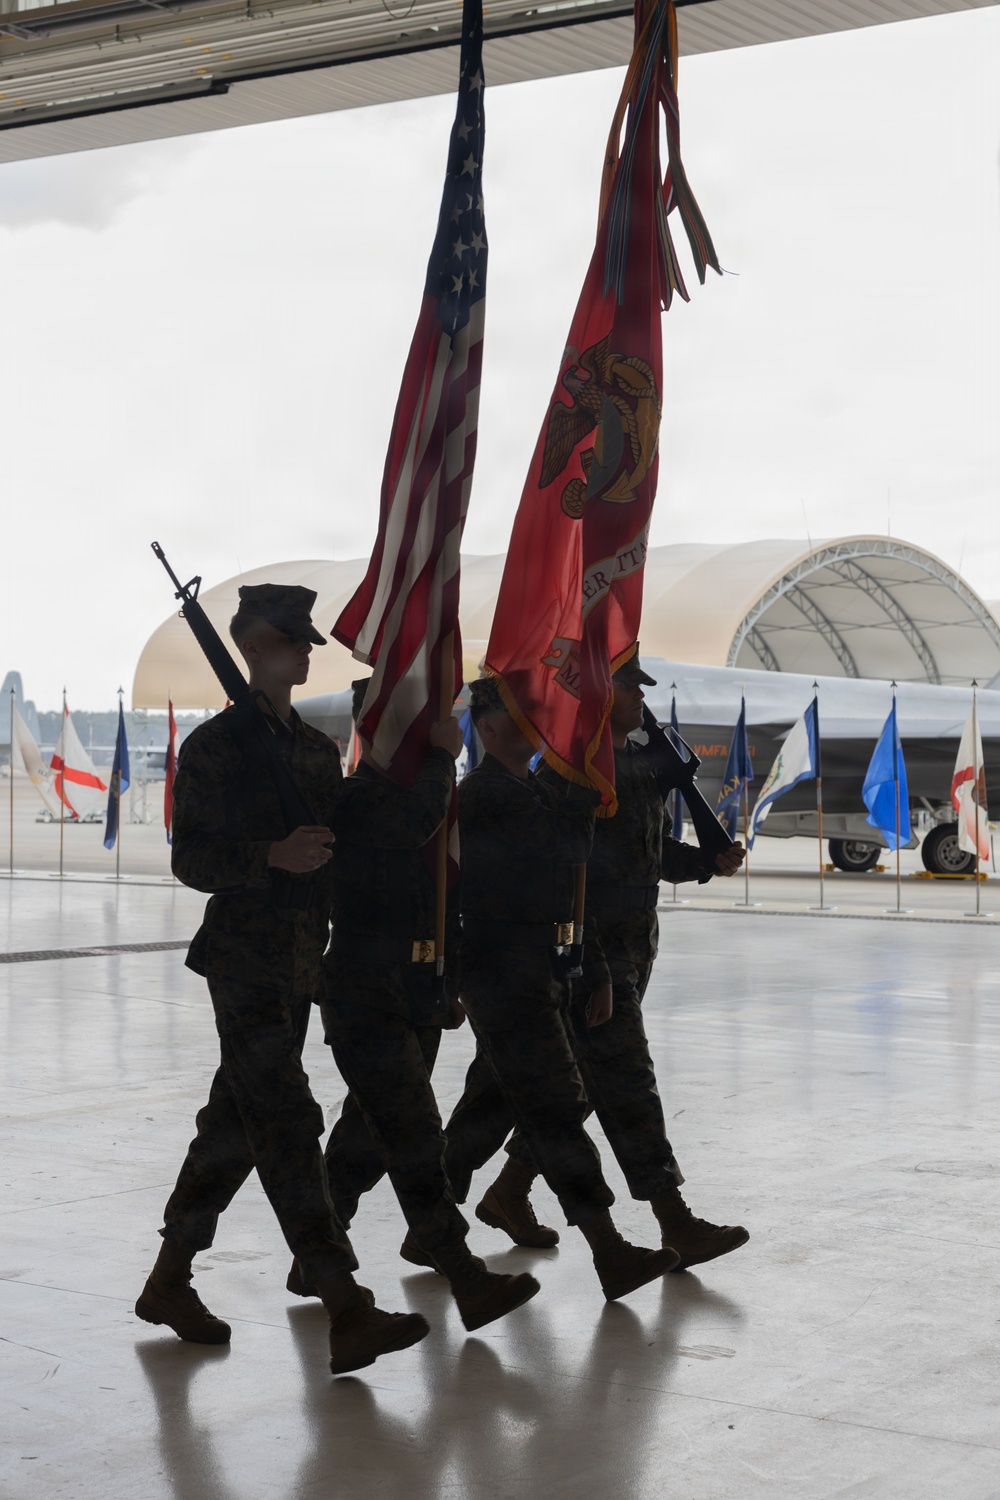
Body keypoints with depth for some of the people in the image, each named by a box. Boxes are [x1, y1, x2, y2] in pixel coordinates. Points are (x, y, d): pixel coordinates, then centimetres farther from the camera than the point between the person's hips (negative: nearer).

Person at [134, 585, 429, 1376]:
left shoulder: (319, 748, 16)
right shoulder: (216, 744, -6)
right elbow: (190, 858, -11)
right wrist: (274, 857, -25)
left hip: (302, 965, 8)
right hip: (245, 961, -8)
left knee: (235, 1124, 13)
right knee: (289, 1128, -12)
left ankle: (170, 1280, 25)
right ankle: (347, 1311, -16)